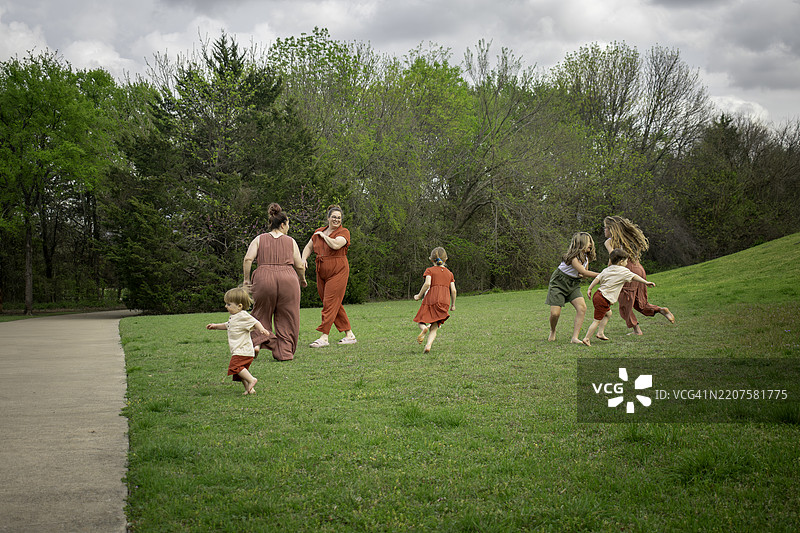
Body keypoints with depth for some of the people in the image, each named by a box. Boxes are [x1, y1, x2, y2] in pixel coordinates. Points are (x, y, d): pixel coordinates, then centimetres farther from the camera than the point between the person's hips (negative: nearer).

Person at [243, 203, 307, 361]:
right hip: (288, 279, 0)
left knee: (261, 314, 17)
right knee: (285, 318, 9)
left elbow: (248, 259, -4)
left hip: (264, 279, 0)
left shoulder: (259, 239, 10)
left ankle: (258, 341, -4)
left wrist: (246, 280, 3)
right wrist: (302, 280, 27)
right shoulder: (290, 241, 10)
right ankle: (284, 352, 8)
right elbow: (300, 266, 9)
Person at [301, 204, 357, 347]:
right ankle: (350, 335, 15)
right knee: (335, 305, 8)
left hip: (338, 271, -7)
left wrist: (324, 235, -8)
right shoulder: (318, 232, 13)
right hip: (322, 272, 7)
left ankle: (324, 337, -10)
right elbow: (309, 247, 18)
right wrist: (304, 258, -1)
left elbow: (336, 245, -23)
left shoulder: (344, 232, -5)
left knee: (330, 303, -10)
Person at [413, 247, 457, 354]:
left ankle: (424, 328, -24)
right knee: (434, 327, 6)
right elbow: (453, 290, 10)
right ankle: (428, 345, -15)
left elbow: (427, 284, -12)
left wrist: (419, 295, 0)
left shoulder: (430, 270, 6)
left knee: (421, 320, 11)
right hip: (445, 301, 3)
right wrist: (453, 304, 21)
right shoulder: (449, 273, 17)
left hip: (431, 298, -3)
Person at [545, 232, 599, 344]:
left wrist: (581, 275, -12)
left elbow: (584, 274, 13)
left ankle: (575, 338, -16)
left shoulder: (586, 257, -1)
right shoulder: (572, 257, -26)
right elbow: (583, 272, -33)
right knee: (555, 313, -12)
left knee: (582, 307, -17)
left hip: (573, 285, 6)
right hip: (558, 284, -6)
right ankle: (552, 332, 23)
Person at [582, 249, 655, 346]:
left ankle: (600, 333, 27)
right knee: (597, 320, -3)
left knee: (608, 313, 27)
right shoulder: (623, 271, -6)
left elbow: (597, 279, 7)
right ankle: (586, 338, -3)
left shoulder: (607, 270, 12)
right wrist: (646, 282, -10)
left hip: (598, 295, 9)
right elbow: (634, 277, -10)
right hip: (603, 300, -9)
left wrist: (590, 289, 9)